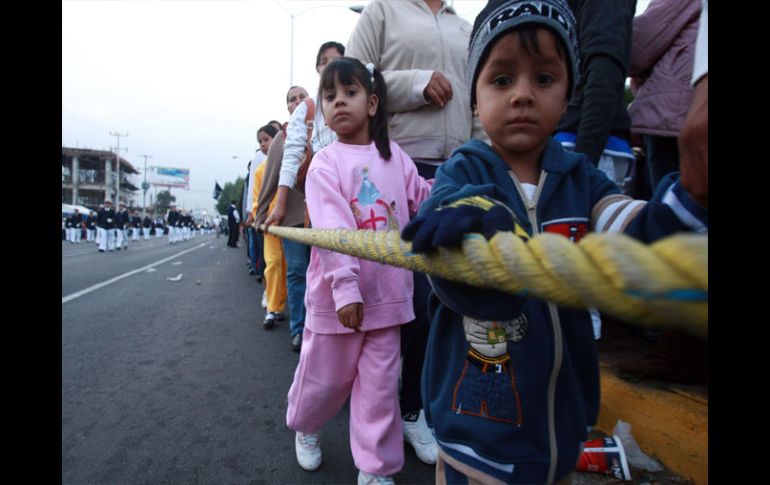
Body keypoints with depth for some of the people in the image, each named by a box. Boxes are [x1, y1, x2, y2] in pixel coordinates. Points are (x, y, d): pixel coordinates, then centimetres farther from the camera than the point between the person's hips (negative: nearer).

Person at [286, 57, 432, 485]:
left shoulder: (395, 156, 6)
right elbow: (332, 229, -17)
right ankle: (305, 427, 49)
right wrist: (345, 287, -24)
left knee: (380, 383, 11)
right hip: (337, 294, -2)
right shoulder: (325, 163, -6)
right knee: (325, 374, 16)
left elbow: (425, 202, 9)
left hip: (387, 291, 3)